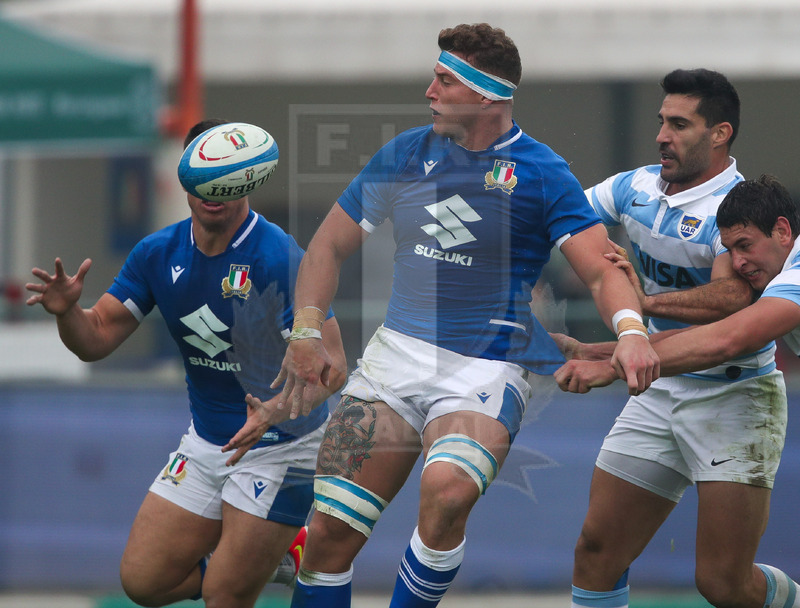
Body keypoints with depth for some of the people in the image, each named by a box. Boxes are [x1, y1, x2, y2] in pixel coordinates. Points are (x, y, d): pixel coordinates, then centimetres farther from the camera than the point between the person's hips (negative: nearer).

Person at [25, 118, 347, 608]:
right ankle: (283, 554, 25)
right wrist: (67, 312, -23)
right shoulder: (158, 254, -4)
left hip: (281, 446, -6)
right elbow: (97, 339, 0)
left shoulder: (280, 260, -23)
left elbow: (331, 367, -26)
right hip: (207, 441, 6)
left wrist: (275, 412, -44)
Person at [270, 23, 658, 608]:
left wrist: (630, 330, -30)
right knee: (329, 531, -6)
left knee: (447, 492, -33)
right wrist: (306, 332, 4)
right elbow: (331, 244, 16)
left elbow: (602, 270, -10)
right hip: (396, 355, 4)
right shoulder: (406, 154, 7)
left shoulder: (541, 173, -5)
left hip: (487, 367, -4)